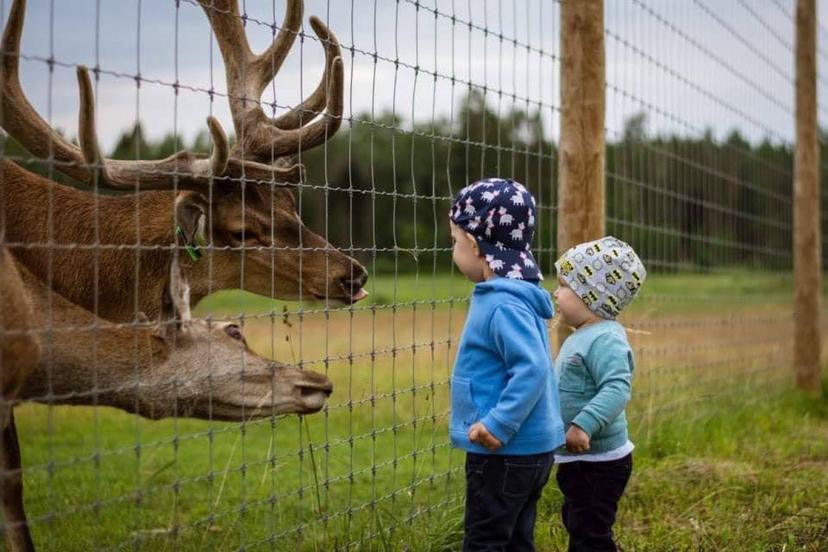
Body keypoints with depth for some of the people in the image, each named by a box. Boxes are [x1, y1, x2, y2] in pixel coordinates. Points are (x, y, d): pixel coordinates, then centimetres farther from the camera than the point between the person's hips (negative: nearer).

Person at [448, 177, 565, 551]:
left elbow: (532, 369, -28)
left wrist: (500, 424, -26)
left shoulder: (503, 304, -21)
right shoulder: (514, 295, 10)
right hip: (528, 449, 10)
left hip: (505, 451, -10)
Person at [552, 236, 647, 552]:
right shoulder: (583, 337, 12)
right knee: (577, 526, 22)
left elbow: (618, 388, -34)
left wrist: (583, 425, -40)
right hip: (577, 461, 11)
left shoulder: (604, 339, -22)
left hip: (598, 463, -11)